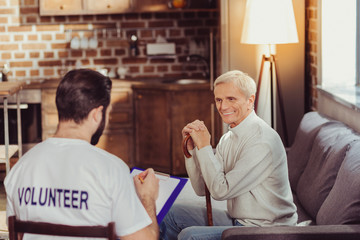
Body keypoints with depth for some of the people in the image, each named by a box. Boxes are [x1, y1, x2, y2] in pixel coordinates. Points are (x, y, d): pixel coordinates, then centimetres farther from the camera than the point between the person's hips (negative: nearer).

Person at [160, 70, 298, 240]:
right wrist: (191, 147, -4)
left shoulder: (263, 141, -22)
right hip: (237, 220, 9)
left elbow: (221, 191, -23)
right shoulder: (227, 139, 7)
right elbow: (202, 189, 7)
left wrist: (204, 146, -16)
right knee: (171, 214, 8)